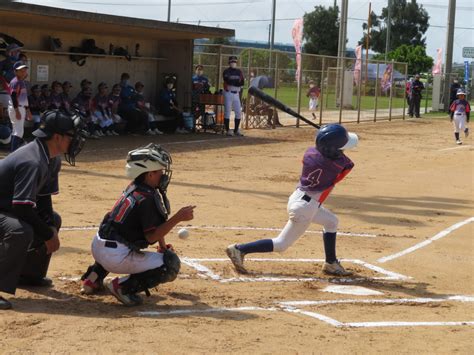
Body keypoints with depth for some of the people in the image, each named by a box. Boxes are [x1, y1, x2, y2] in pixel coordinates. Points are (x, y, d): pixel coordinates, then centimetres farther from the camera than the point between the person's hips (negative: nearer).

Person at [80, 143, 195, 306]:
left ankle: (94, 277, 27)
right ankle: (123, 286, -10)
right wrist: (177, 218, -20)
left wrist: (163, 248, 25)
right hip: (116, 258, -9)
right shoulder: (147, 198, -16)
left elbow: (153, 223, 22)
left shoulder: (133, 188, 12)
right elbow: (151, 236, -17)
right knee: (171, 266, -5)